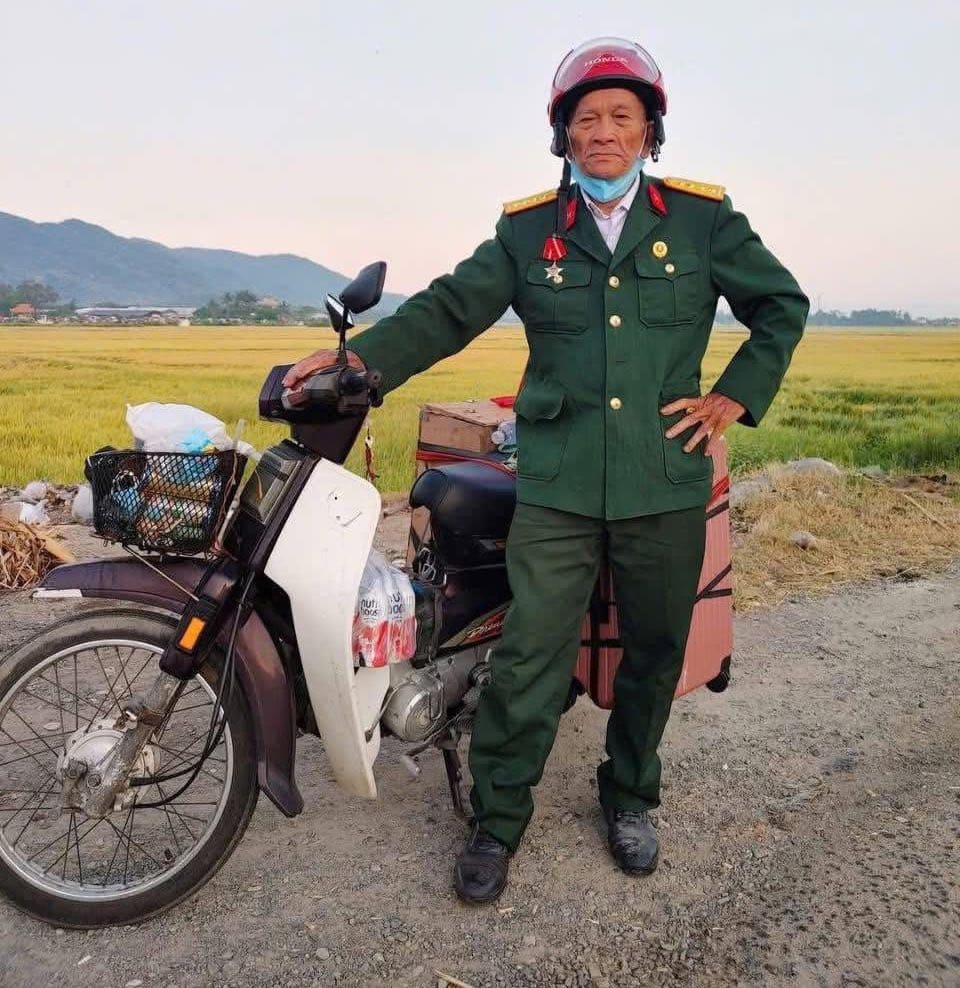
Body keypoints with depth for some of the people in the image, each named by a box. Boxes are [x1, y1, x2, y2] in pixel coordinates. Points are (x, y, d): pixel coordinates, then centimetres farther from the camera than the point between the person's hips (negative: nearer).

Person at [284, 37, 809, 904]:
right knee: (530, 657, -1)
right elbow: (448, 310, -1)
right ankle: (497, 821, 17)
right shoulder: (527, 229, 6)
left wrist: (735, 398, 2)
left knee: (655, 653, 13)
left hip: (667, 485, 1)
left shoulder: (703, 217, 6)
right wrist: (357, 359, -16)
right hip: (557, 486, -1)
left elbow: (782, 304, 13)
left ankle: (631, 797, 36)